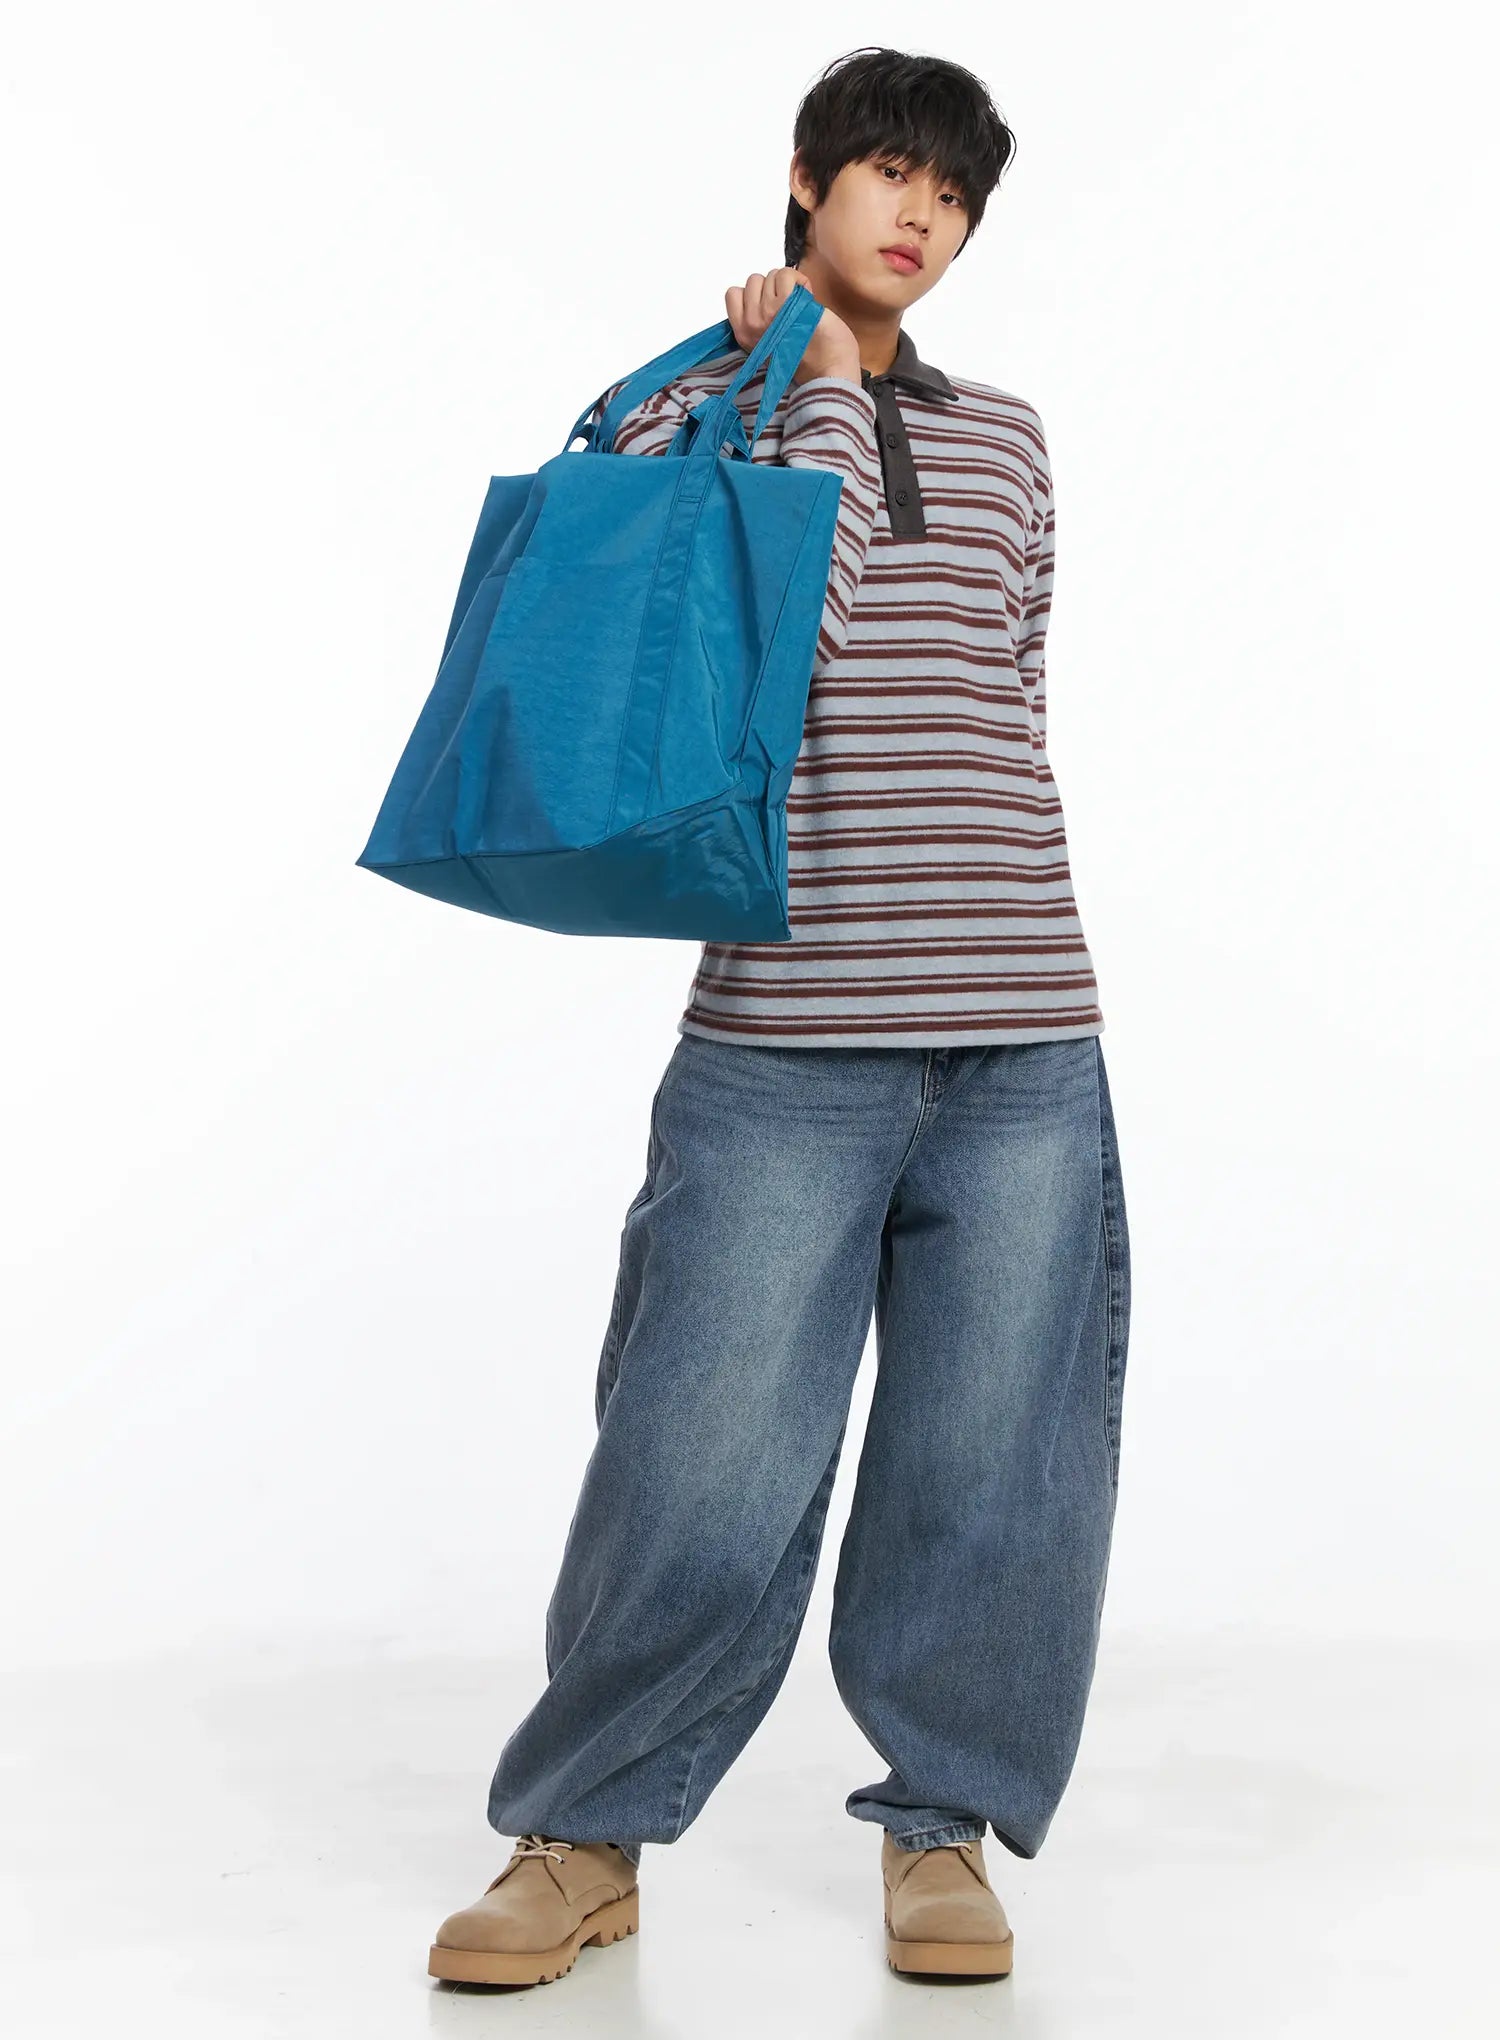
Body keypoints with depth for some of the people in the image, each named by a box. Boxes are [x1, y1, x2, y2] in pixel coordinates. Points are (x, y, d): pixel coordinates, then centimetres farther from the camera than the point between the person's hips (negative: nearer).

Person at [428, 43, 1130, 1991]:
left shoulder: (1005, 435, 18)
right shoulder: (681, 413, 6)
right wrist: (821, 385, -5)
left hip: (1022, 1043, 4)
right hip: (784, 1041, -3)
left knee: (999, 1468, 4)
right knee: (703, 1475, -3)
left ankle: (944, 1826, 23)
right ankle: (586, 1834, 17)